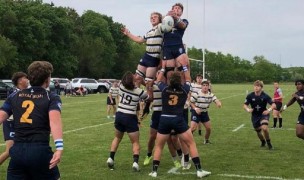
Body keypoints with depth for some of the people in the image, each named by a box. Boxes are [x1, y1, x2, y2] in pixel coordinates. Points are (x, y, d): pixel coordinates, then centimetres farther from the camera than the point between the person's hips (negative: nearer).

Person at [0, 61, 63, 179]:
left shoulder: (15, 96, 13)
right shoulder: (52, 98, 1)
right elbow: (54, 121, -16)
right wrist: (59, 148, -27)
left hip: (17, 151, 3)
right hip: (40, 151, -3)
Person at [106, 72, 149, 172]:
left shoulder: (121, 86, -2)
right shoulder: (139, 92, -10)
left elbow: (126, 82, 22)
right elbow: (150, 97, 8)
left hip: (119, 116, 4)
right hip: (130, 118, -4)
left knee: (117, 138, 25)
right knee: (135, 142, 5)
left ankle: (111, 158, 15)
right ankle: (135, 162, -14)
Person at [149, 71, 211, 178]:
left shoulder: (165, 89, 5)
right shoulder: (184, 89, 4)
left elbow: (158, 80, 26)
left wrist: (163, 69, 37)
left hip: (164, 119, 1)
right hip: (178, 120, -1)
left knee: (158, 147, 15)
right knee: (191, 144, 8)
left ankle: (154, 171, 11)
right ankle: (199, 170, 4)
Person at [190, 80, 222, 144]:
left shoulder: (211, 95, -1)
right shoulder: (196, 94, -14)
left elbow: (216, 100, -14)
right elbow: (191, 102, -8)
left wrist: (219, 103, -38)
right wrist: (195, 108, -23)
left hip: (204, 113, 5)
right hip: (196, 113, -5)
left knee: (208, 128, 5)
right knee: (193, 128, -17)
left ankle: (206, 140, 30)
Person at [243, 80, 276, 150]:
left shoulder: (265, 96, -18)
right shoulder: (250, 96, -13)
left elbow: (273, 105, -18)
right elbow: (245, 105, -8)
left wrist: (269, 110, -37)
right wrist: (248, 109, -30)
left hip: (263, 114, -3)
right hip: (255, 116, 3)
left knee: (264, 128, -28)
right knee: (258, 131, 11)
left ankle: (268, 142, -4)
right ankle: (263, 142, 44)